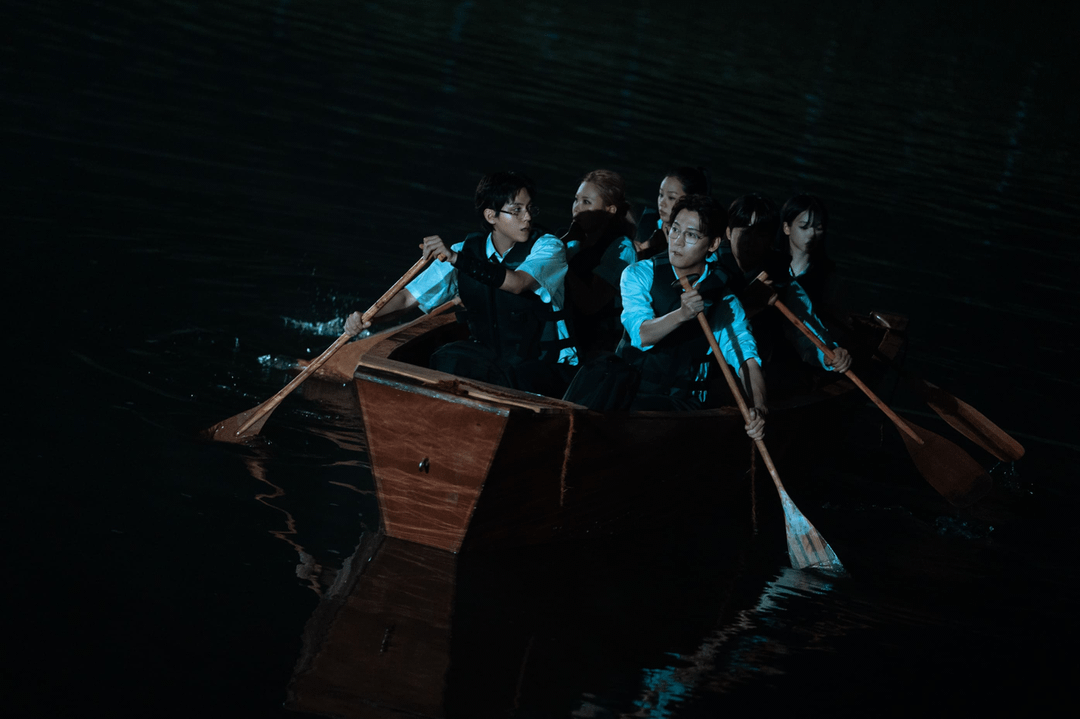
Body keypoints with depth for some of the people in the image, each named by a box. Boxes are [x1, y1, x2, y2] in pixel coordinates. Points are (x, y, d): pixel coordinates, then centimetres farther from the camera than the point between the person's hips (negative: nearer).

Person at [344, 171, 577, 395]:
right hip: (490, 353, 3)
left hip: (545, 365, -3)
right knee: (447, 359, -25)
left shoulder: (547, 247, -10)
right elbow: (410, 296, 1)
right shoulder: (467, 251, 1)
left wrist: (455, 258, -38)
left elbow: (517, 283, -31)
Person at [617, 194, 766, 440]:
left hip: (688, 406, 1)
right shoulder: (639, 275, -3)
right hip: (635, 396, -1)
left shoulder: (723, 297, 0)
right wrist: (682, 314, -38)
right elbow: (642, 335, -19)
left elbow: (746, 359, -11)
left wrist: (758, 407, -30)